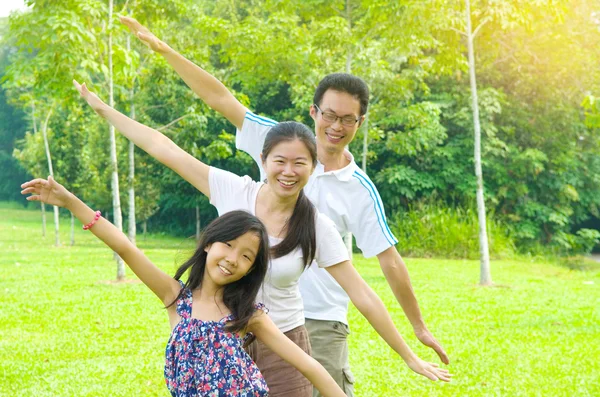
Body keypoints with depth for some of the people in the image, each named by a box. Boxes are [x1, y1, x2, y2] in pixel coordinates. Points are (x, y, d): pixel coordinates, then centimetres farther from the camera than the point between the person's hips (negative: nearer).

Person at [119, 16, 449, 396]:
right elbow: (221, 98, 0)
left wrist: (420, 327, 3)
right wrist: (165, 50, -2)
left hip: (322, 322, -1)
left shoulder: (362, 191, -3)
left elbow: (390, 260, 0)